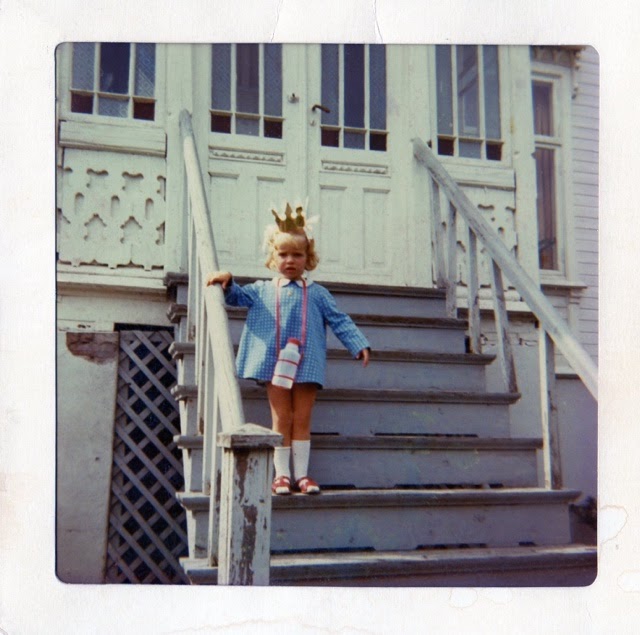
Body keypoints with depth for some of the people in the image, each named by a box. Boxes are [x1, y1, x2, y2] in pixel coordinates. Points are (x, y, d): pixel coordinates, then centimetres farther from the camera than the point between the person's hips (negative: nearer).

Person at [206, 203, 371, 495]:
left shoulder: (317, 293, 11)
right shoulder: (262, 290, 13)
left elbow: (339, 320, 6)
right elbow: (237, 296, 9)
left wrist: (359, 345, -4)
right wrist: (227, 282, -12)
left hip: (307, 364, 0)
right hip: (274, 362, 0)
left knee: (302, 419, 4)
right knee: (281, 419, 3)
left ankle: (302, 474, 12)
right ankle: (281, 474, 11)